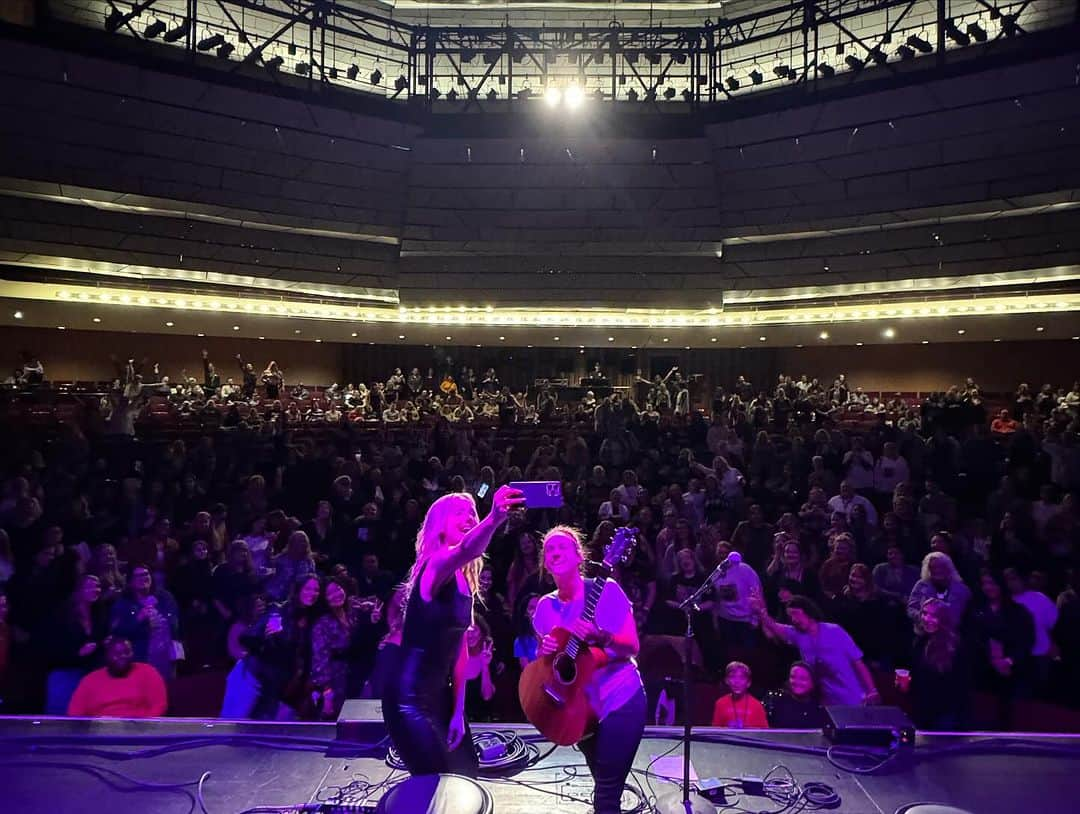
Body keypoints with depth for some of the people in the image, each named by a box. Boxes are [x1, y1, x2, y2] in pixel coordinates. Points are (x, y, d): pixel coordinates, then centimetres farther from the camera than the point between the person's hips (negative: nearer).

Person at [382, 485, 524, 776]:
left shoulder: (464, 581, 9)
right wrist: (495, 518, -60)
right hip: (410, 697, -9)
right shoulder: (435, 565, -16)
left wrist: (458, 710, 8)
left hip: (441, 695, 9)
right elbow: (464, 550, -42)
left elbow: (459, 647, 11)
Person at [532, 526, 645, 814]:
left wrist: (600, 637, -29)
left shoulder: (605, 590, -12)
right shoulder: (546, 606, 1)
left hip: (620, 699, -5)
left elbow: (633, 647, -12)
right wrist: (545, 651, -13)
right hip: (582, 705, 5)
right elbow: (544, 662, 9)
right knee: (605, 788, 18)